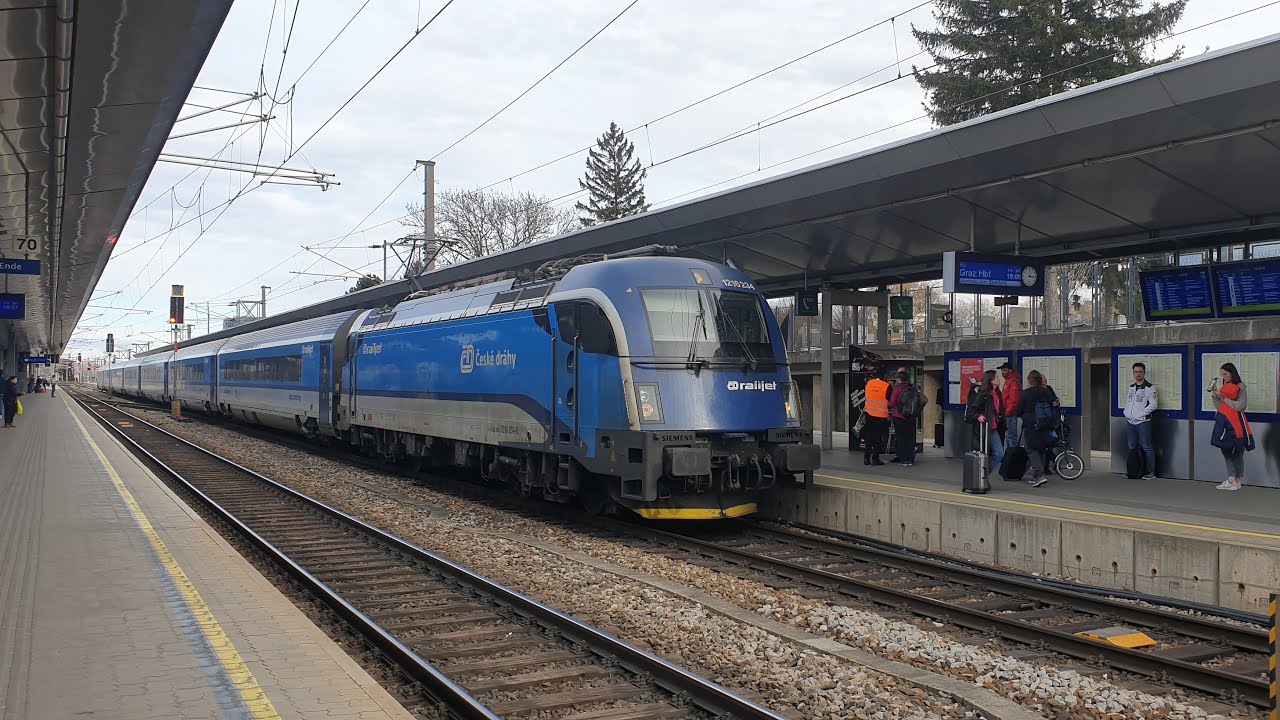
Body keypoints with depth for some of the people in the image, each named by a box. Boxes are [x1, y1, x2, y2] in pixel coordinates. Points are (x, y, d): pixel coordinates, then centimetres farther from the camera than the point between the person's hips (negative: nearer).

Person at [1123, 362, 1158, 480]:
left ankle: (1151, 472, 2)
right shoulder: (1131, 387, 13)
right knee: (1132, 447, 12)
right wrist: (1126, 413, 6)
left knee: (1147, 447, -4)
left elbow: (1153, 405, -13)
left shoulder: (1149, 388, -7)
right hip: (1130, 422, 7)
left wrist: (1140, 414, -17)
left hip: (1143, 422, -7)